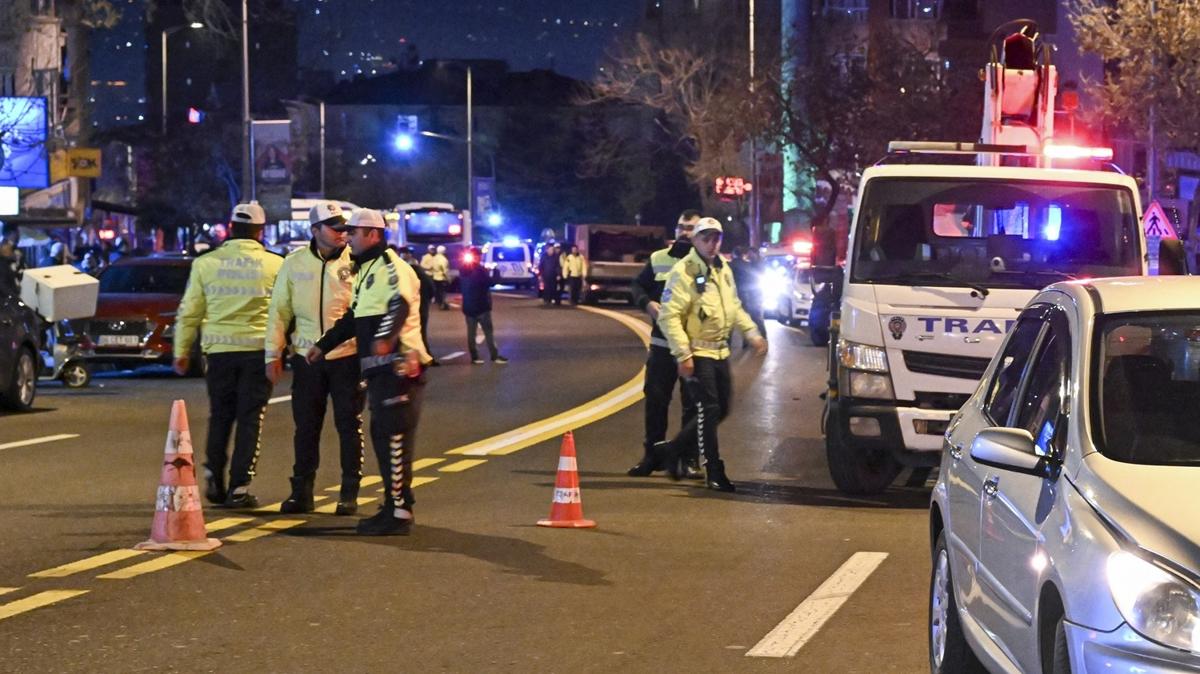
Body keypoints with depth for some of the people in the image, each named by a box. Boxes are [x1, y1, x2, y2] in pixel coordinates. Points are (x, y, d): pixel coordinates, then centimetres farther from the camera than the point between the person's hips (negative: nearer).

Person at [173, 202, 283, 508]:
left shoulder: (206, 263, 2)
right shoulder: (275, 265, -1)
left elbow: (189, 311, 5)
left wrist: (182, 350, 12)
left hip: (219, 349, 2)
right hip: (258, 348, -2)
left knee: (220, 416, 16)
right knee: (250, 419, 3)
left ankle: (214, 478, 7)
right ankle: (239, 487, -1)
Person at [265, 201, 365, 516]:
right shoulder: (294, 264, 4)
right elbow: (279, 311, 7)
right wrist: (273, 354, 2)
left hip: (347, 356, -2)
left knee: (349, 425, 4)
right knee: (305, 427, 9)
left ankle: (349, 493, 12)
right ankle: (301, 492, 18)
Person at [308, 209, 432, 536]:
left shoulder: (390, 266, -11)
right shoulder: (366, 270, 23)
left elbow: (399, 304, -30)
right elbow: (353, 318, 33)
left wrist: (385, 337, -47)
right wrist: (323, 345, 34)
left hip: (397, 366, -11)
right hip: (380, 368, 11)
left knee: (394, 438, -10)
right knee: (382, 436, 14)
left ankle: (399, 512, -9)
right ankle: (394, 506, 22)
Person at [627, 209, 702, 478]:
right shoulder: (658, 259, 8)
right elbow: (638, 286, 15)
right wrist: (647, 303, -5)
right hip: (662, 343, 3)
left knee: (693, 405, 4)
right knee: (655, 399, 6)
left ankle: (691, 460, 12)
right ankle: (651, 455, 17)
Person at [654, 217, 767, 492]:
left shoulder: (722, 269, 12)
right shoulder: (684, 272, -14)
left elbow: (734, 306, 25)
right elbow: (669, 317, -19)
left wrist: (751, 332, 14)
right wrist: (683, 354, -24)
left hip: (720, 351, 8)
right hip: (697, 353, -8)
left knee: (720, 410, 12)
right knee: (708, 410, -8)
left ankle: (672, 449, 27)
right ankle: (714, 472, 0)